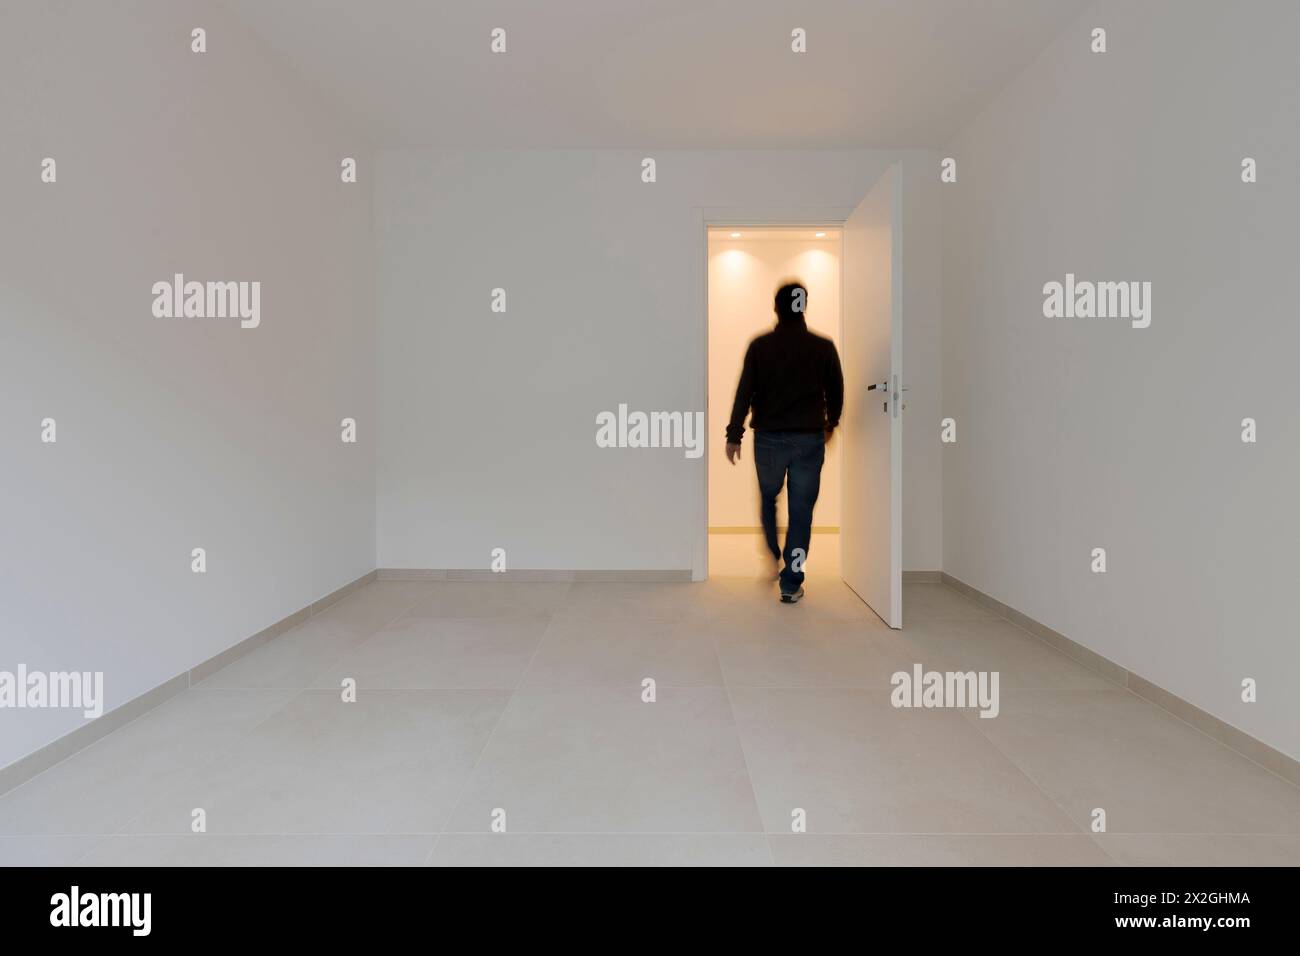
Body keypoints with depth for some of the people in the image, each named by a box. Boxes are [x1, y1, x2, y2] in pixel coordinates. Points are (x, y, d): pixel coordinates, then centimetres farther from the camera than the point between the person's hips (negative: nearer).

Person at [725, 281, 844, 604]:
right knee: (801, 510, 5)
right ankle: (791, 583, 6)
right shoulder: (823, 347, 0)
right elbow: (836, 391, 8)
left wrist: (734, 435, -2)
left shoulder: (760, 345, -4)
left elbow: (744, 393, -7)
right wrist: (831, 423, 25)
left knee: (768, 499, 22)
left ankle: (771, 563, 32)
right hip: (810, 439, 0)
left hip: (769, 438, 0)